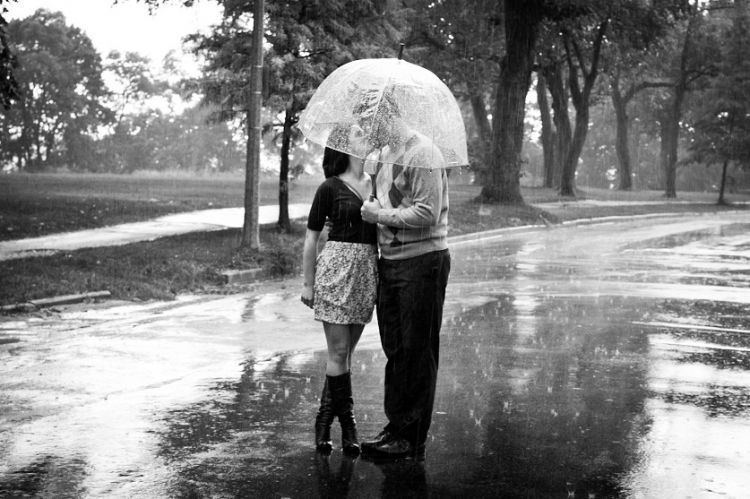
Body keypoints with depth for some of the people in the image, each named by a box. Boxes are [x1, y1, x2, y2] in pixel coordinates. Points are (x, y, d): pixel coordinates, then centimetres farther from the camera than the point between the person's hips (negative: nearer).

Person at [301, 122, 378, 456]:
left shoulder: (376, 183, 12)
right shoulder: (331, 188, -3)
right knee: (338, 350, -3)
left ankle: (325, 421, 17)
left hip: (367, 272, 5)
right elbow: (311, 238, 1)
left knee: (345, 352, 8)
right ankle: (347, 422, 7)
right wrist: (307, 283, -1)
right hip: (336, 268, -5)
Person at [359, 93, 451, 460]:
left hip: (421, 262, -9)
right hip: (389, 261, 9)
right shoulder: (384, 155, 14)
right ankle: (396, 426, 21)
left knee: (417, 352, -2)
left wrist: (380, 215, -14)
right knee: (394, 349, 12)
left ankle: (412, 440, 3)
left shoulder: (423, 154, -14)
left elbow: (428, 213, -20)